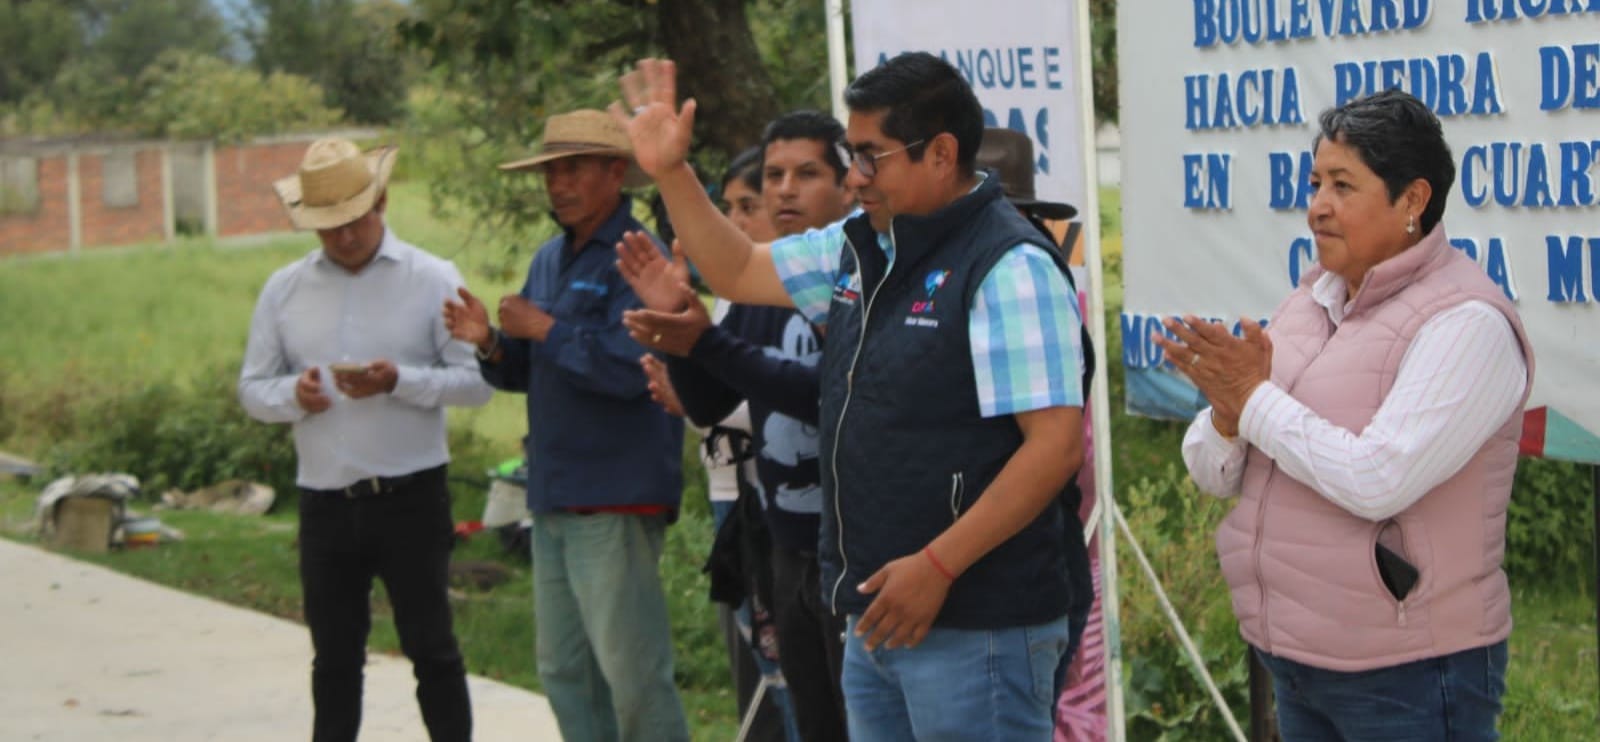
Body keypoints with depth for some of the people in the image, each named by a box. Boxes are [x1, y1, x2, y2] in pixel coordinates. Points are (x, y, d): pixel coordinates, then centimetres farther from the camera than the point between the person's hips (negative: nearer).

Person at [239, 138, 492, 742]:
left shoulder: (433, 279, -1)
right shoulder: (283, 290, 8)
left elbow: (477, 380, -5)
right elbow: (252, 389, 9)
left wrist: (400, 382, -21)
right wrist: (293, 395, -13)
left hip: (411, 495, -3)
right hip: (324, 502, 3)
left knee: (431, 647, 3)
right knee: (334, 658, 11)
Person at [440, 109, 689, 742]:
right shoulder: (549, 259, 16)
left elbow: (628, 367, -25)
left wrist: (545, 329, -16)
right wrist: (491, 344, 0)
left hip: (615, 500, -9)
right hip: (553, 499, 9)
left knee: (631, 669, -8)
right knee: (566, 672, 14)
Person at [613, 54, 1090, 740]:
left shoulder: (1009, 267, -15)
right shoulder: (860, 250, 11)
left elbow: (1057, 444, -22)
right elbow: (739, 272, 27)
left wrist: (937, 566, -23)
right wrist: (669, 170, 15)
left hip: (977, 625, -8)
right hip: (880, 613, 8)